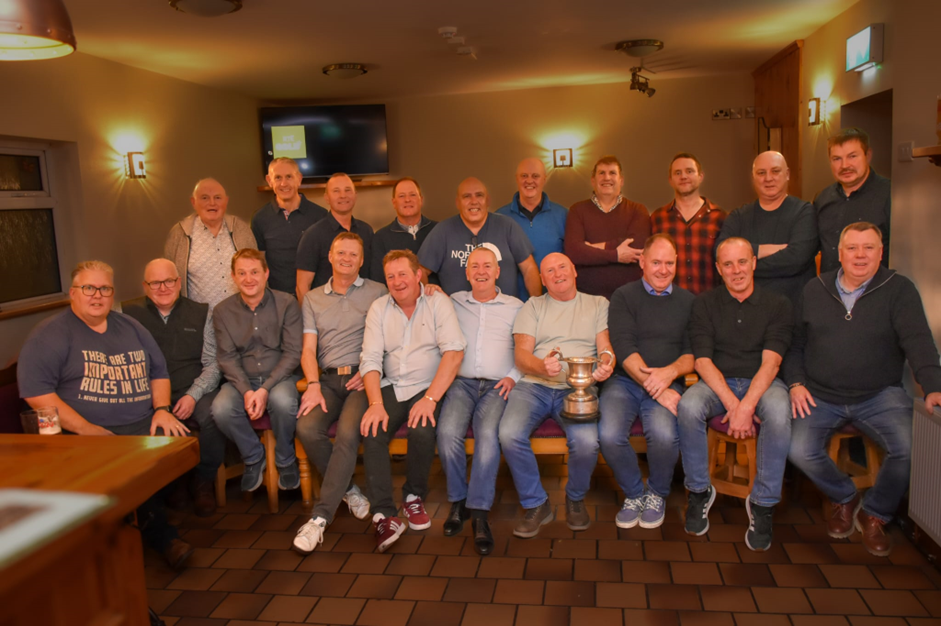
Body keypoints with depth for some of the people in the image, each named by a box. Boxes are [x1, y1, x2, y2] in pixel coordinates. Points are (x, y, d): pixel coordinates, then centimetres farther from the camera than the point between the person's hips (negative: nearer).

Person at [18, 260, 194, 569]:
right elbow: (35, 391, -8)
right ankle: (158, 531, -8)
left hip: (144, 426, 5)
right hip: (93, 433, -5)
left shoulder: (130, 327, 21)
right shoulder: (51, 334, 3)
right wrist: (85, 428, -16)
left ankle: (155, 530, -3)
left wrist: (162, 409, 6)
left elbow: (159, 371, 26)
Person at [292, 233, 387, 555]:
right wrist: (313, 384, -7)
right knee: (307, 428, -24)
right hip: (328, 378, 3)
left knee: (348, 433, -29)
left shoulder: (378, 292, 10)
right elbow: (308, 349, 10)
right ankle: (349, 489, -1)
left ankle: (320, 516, -22)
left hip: (362, 376, -3)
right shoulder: (313, 298, 18)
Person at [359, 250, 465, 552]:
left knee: (422, 431, -30)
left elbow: (454, 352, -14)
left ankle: (414, 496, -2)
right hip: (390, 387, 3)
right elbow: (370, 359, 0)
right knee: (372, 432, -24)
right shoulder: (379, 308, 8)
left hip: (427, 387, -3)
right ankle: (383, 515, -20)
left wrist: (430, 398, -23)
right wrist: (376, 404, -17)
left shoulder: (437, 302, -2)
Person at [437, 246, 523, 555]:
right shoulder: (453, 303, 19)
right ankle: (458, 500, -9)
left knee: (488, 434, -31)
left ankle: (479, 513, -23)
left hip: (498, 386, -1)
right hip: (461, 382, 1)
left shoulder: (515, 307, 16)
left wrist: (513, 376, -4)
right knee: (447, 431, -29)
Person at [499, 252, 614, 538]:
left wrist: (606, 364, -19)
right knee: (509, 434, -29)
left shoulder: (598, 304, 18)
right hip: (534, 385, 1)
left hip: (577, 388, -1)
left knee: (586, 441, -31)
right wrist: (542, 366, -19)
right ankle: (536, 504, -4)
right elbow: (521, 354, 5)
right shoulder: (533, 306, 17)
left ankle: (575, 498, 3)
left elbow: (606, 348, 7)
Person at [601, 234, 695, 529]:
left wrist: (671, 372, -18)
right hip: (625, 380, 0)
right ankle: (634, 494, 4)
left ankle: (657, 494, 3)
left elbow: (694, 352, 5)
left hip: (669, 382, 1)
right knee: (609, 435, -28)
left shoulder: (688, 301, 13)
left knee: (664, 434, -30)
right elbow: (623, 347, -7)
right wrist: (653, 384, -19)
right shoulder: (624, 296, 6)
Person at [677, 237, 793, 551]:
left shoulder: (777, 304, 2)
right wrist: (731, 403, -20)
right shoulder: (705, 303, 4)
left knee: (778, 413, -35)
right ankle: (699, 491, -11)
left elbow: (770, 362, -10)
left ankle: (762, 504, -17)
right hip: (717, 383, 1)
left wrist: (746, 405, -26)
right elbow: (702, 360, -5)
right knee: (688, 407, -32)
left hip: (762, 383, 0)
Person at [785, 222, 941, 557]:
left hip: (880, 395, -1)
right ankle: (844, 498, 13)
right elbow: (795, 344, 15)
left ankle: (874, 515, 4)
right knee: (800, 452, -22)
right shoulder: (814, 290, 9)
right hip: (820, 395, 1)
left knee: (909, 448, -27)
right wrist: (796, 383, -1)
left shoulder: (899, 290, 1)